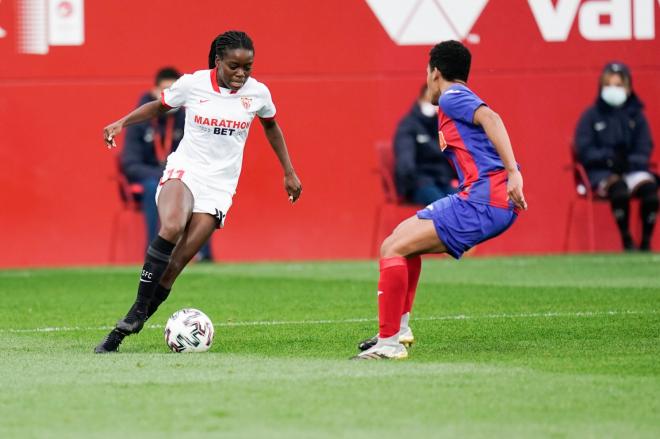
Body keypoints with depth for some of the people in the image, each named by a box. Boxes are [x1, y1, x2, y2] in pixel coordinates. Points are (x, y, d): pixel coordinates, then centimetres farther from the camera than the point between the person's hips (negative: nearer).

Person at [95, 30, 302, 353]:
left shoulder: (257, 93, -1)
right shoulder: (192, 84, -6)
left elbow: (270, 126, 20)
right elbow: (159, 107, 13)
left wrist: (289, 172, 24)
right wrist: (121, 123, -2)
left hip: (219, 186, 2)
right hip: (184, 170, -2)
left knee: (177, 263, -11)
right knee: (170, 228, -34)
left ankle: (130, 325, 0)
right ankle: (138, 310, -28)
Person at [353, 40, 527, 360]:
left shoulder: (452, 97, -5)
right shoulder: (460, 99, 25)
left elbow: (490, 118, -23)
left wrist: (513, 172, -33)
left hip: (482, 202, -10)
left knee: (392, 248, -13)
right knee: (403, 236, 24)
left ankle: (390, 343, -14)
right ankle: (399, 327, 24)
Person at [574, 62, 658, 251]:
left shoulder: (636, 115, 11)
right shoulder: (591, 116, 5)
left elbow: (644, 151, 6)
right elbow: (583, 151, -2)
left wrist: (629, 161, -15)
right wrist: (608, 158, -18)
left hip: (632, 169, 2)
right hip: (600, 173, -2)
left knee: (649, 186, -29)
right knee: (618, 187, -36)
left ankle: (646, 242, -20)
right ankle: (626, 241, -26)